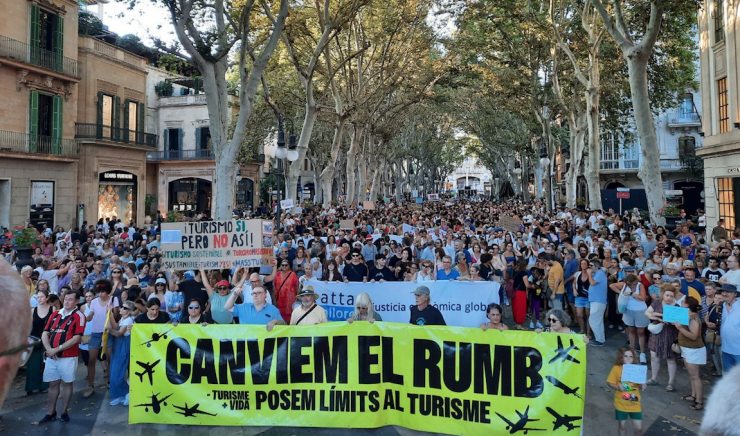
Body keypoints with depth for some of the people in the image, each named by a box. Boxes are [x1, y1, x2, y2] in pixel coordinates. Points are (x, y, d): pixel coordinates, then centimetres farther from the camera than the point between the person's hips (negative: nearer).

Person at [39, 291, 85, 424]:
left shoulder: (79, 316, -8)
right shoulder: (55, 314, 9)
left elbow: (76, 338, -15)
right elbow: (45, 333, 7)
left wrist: (57, 349, -16)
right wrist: (49, 349, -9)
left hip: (68, 357, -5)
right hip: (51, 356, 5)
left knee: (67, 383, 6)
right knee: (53, 383, 12)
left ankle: (64, 411, 18)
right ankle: (51, 412, 22)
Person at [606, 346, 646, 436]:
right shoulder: (616, 368, -12)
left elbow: (640, 384, 5)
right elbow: (610, 382, -7)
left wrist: (643, 386, -17)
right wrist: (618, 387, -24)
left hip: (635, 403, 2)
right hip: (621, 403, -1)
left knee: (639, 428, 6)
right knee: (622, 425, 14)